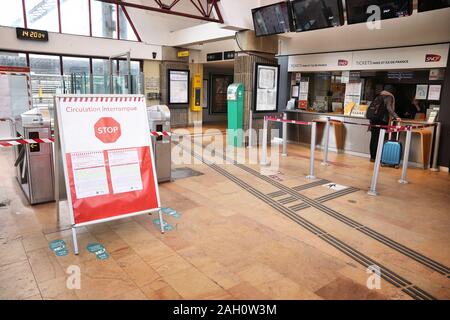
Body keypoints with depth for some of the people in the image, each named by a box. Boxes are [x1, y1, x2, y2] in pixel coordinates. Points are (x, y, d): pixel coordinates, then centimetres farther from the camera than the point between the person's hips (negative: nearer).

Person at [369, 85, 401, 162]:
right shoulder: (389, 97, -2)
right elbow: (389, 108, -16)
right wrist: (396, 117, -24)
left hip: (374, 120, 6)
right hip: (382, 121, -6)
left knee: (373, 138, 7)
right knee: (379, 139, -4)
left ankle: (372, 156, 11)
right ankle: (375, 157, -3)